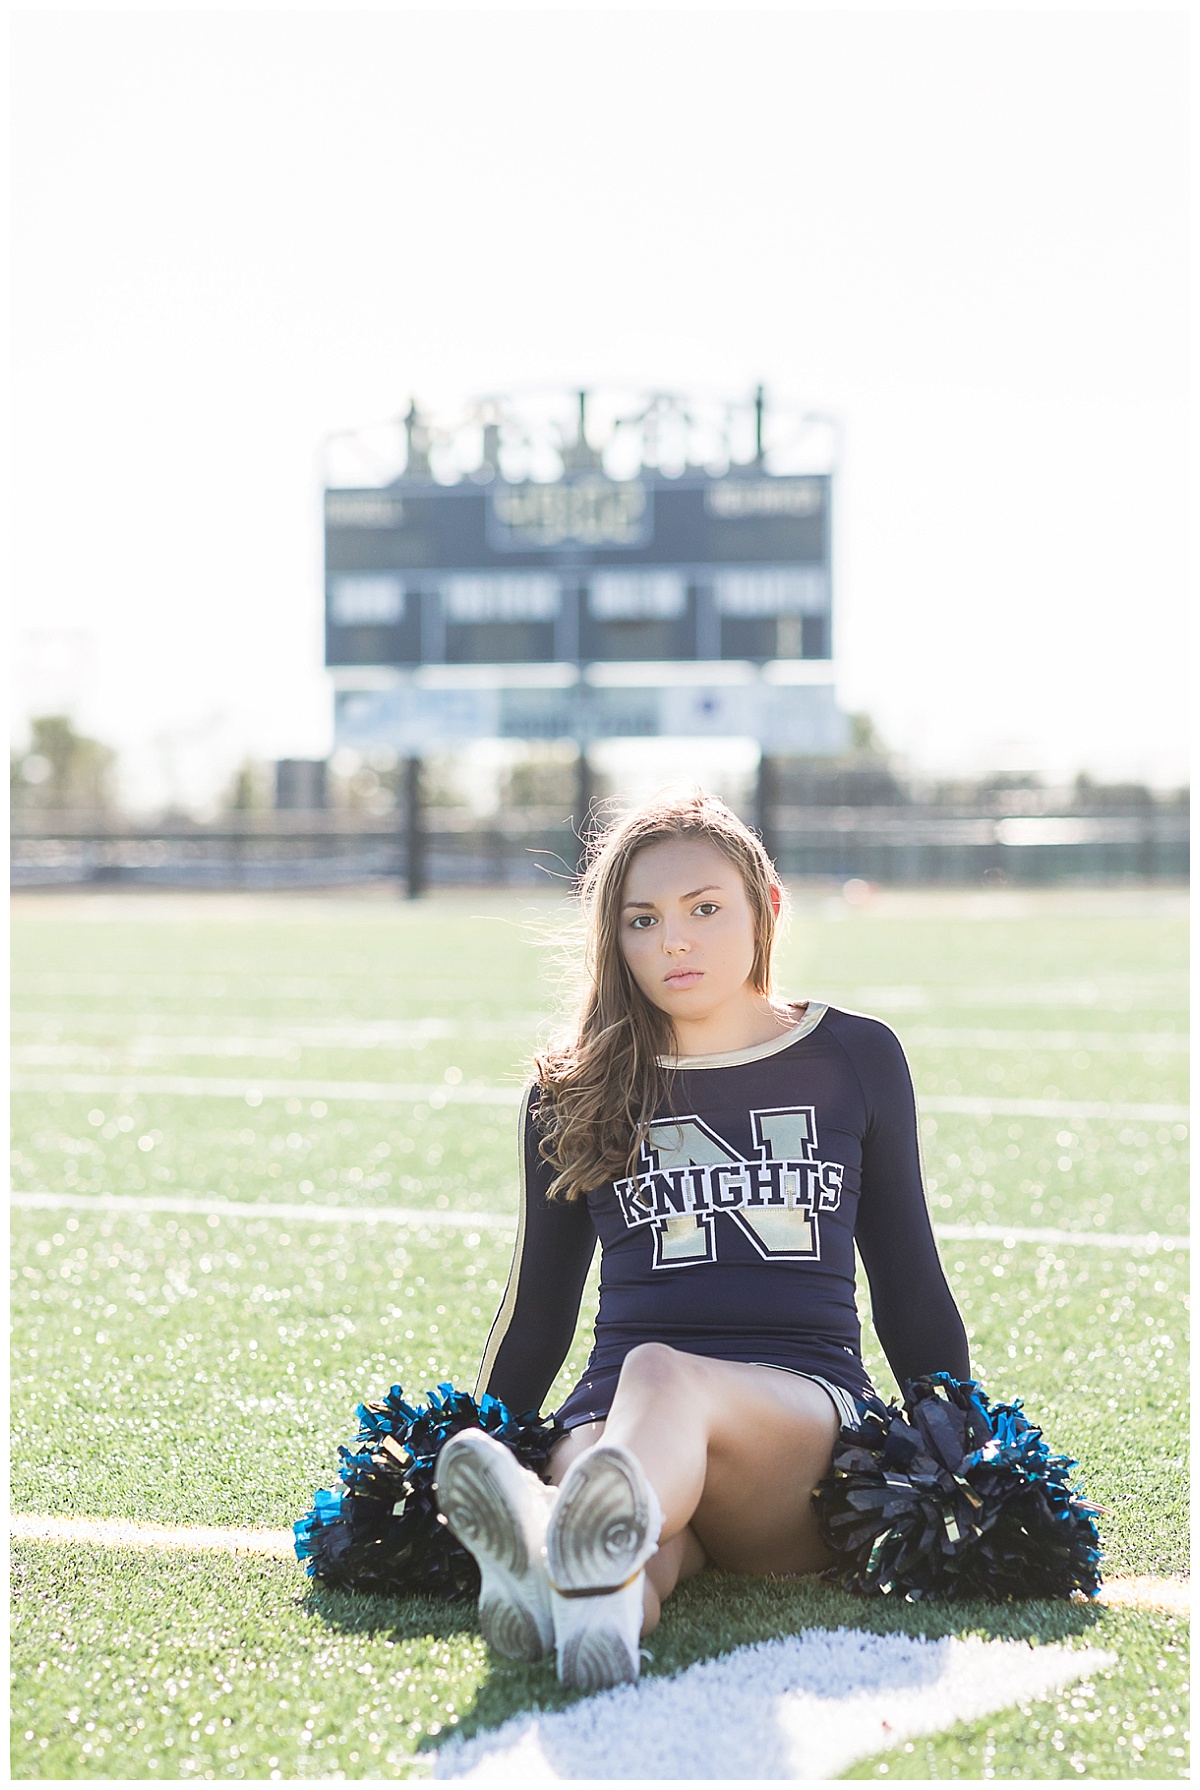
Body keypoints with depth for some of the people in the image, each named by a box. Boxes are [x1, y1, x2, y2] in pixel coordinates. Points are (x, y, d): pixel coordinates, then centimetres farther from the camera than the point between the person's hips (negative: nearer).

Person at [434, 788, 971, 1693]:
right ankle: (606, 1592, -73)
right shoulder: (574, 1094, 16)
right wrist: (473, 1449, 20)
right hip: (613, 1413, 2)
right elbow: (537, 1314, 23)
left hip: (805, 1415, -2)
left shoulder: (856, 1058, 14)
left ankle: (563, 1538, -72)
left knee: (660, 1375, -39)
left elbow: (909, 1286, 19)